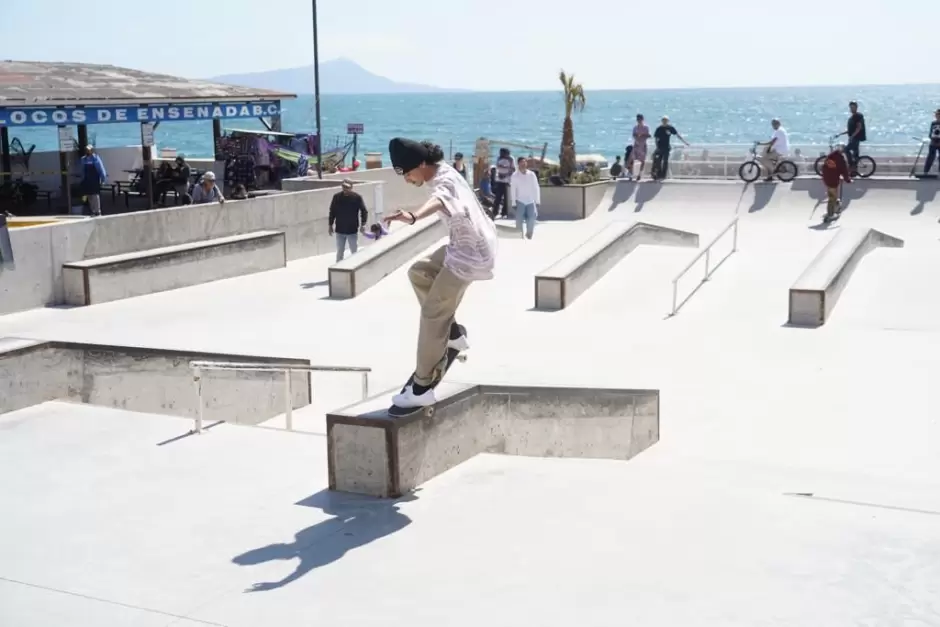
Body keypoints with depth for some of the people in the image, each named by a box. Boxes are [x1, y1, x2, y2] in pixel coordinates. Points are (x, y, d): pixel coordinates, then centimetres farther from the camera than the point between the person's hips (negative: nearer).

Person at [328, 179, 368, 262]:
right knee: (340, 252, 13)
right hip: (339, 230, 2)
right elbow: (332, 212, 4)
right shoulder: (337, 197, -5)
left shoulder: (357, 197, -10)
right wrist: (330, 225, 5)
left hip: (353, 230, -2)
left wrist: (363, 224, -16)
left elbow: (364, 211, -6)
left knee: (354, 252, 7)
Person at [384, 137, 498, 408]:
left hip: (471, 253, -10)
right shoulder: (441, 173, 5)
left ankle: (422, 388, -3)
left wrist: (412, 216, -73)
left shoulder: (445, 181, -27)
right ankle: (453, 333, 22)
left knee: (432, 312, -9)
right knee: (419, 272, 19)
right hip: (464, 245, 10)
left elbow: (438, 201, -54)